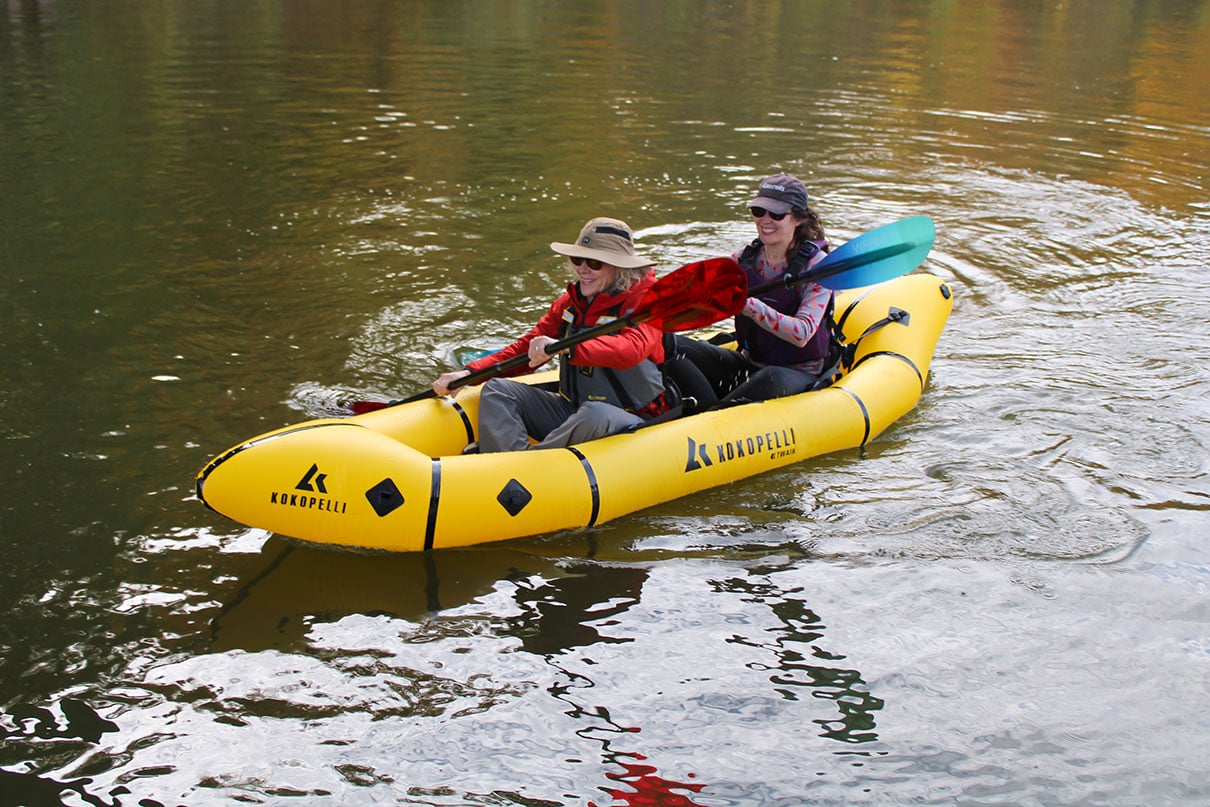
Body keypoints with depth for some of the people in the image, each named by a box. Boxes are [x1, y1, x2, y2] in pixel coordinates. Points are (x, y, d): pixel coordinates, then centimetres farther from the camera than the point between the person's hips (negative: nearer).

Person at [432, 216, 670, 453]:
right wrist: (469, 373, -2)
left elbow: (631, 349, -34)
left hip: (630, 422, -7)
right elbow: (524, 349, 11)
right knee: (497, 390, -8)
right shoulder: (570, 302, 9)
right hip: (570, 410, 7)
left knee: (595, 414, -40)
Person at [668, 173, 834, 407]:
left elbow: (802, 334, -25)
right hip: (748, 365, 5)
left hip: (799, 376, -5)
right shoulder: (745, 258, 4)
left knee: (773, 379, -42)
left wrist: (748, 304, -39)